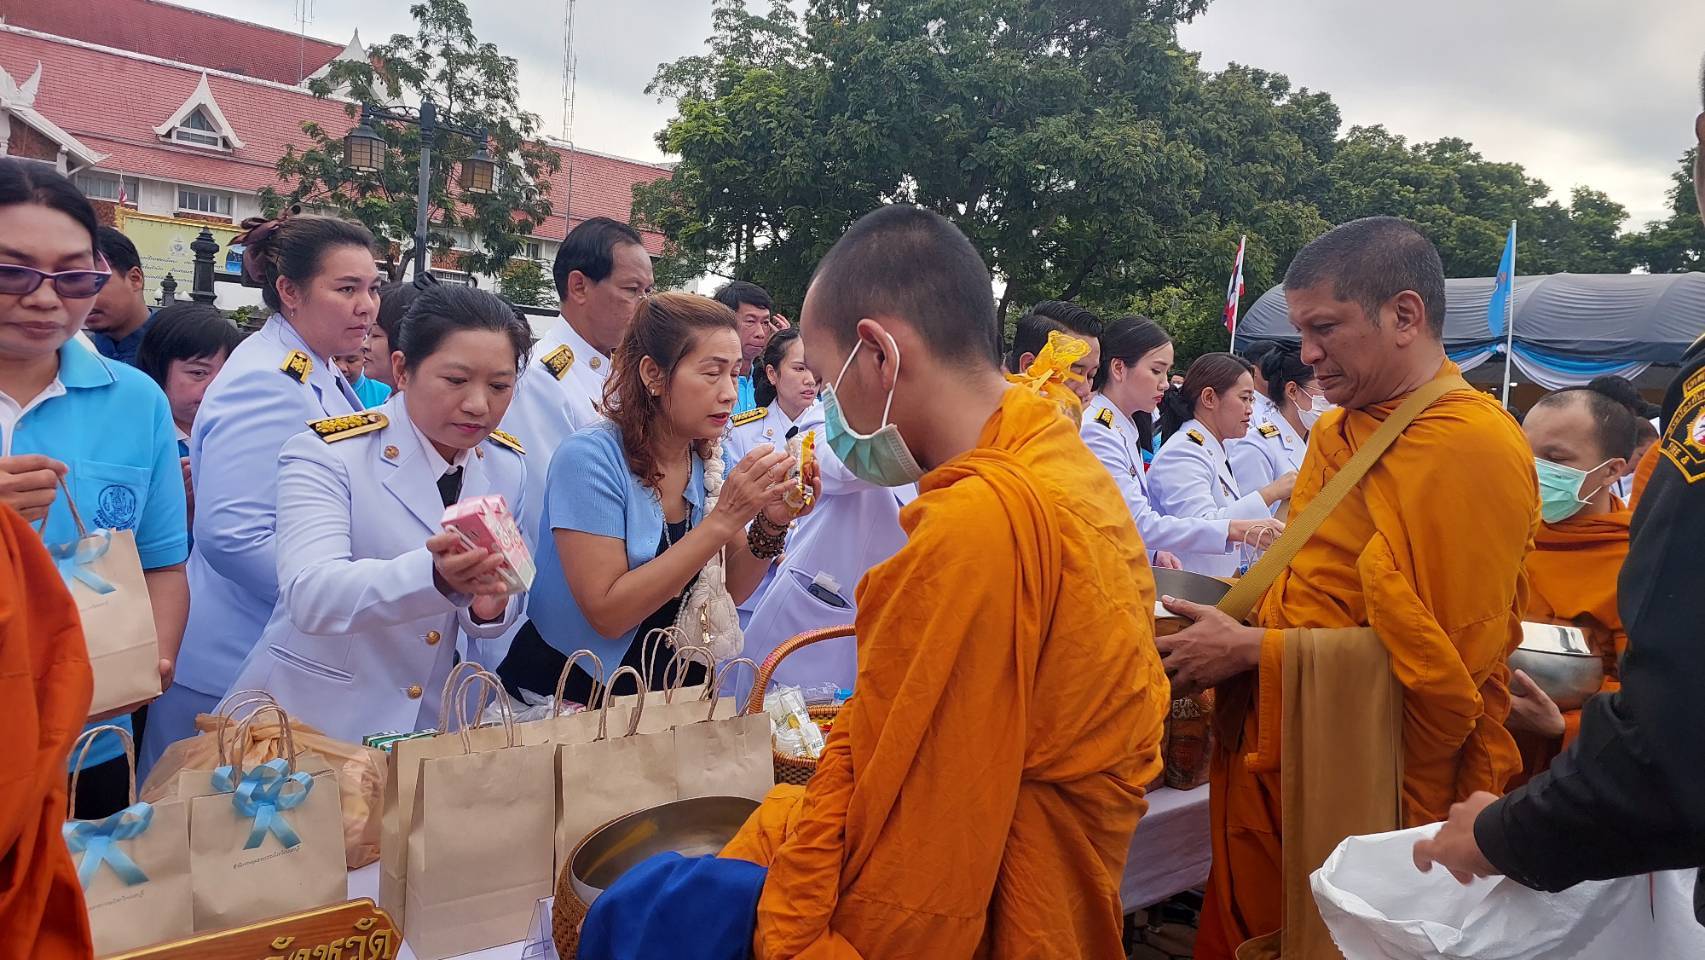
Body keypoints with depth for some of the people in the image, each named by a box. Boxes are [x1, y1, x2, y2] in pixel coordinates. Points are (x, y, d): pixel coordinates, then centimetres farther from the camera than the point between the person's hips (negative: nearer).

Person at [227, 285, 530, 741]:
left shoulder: (507, 467, 1)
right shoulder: (325, 455, -13)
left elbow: (490, 610, 7)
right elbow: (310, 596, -28)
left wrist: (489, 605, -16)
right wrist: (435, 577, -45)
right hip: (309, 722, -2)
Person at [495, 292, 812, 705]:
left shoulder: (710, 460, 0)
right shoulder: (590, 458, -18)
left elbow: (728, 591, 3)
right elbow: (608, 613, -23)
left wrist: (772, 523, -15)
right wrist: (723, 519, -27)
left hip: (671, 687, 5)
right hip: (567, 694, -4)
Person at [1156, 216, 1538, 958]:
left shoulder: (1474, 450, -18)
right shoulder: (1337, 431, 8)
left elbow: (1432, 661, -21)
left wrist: (1250, 651, -17)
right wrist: (1217, 603, 0)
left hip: (1374, 801, -7)